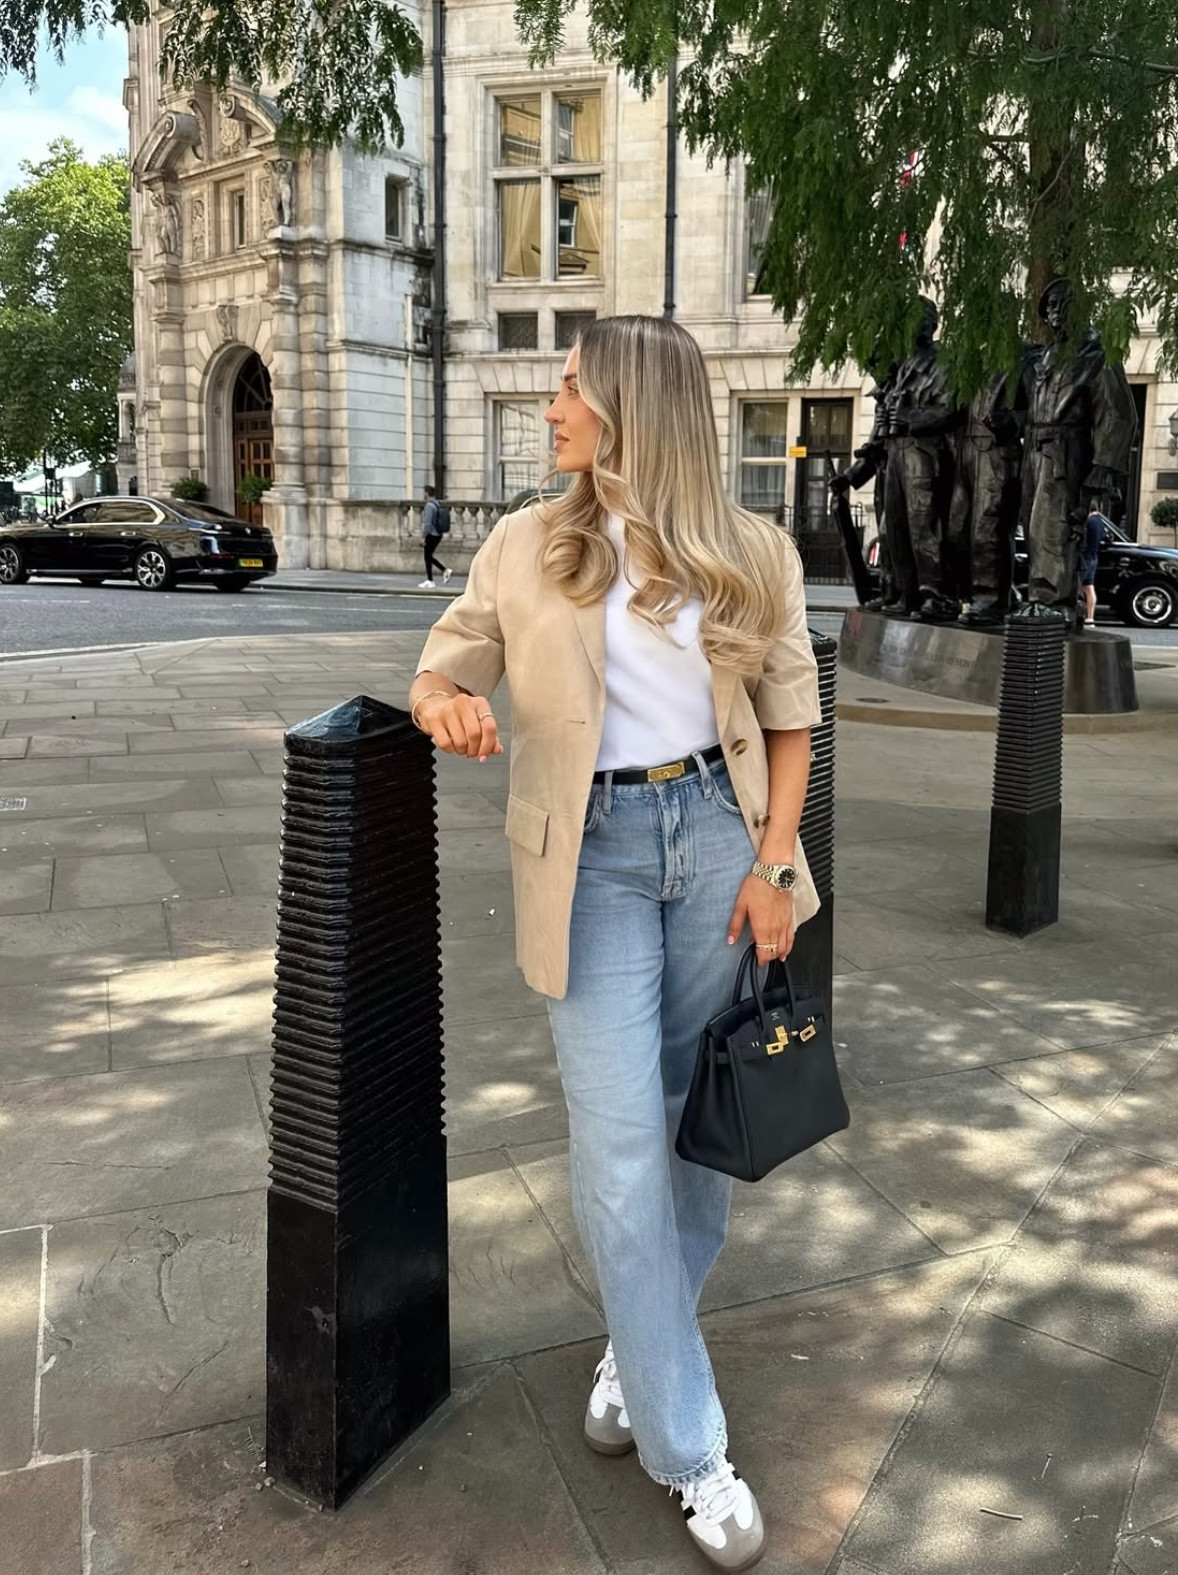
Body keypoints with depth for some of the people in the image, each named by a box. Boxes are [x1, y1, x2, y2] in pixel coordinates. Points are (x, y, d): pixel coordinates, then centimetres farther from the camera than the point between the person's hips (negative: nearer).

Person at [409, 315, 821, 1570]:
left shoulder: (750, 555, 2)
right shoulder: (525, 547, 3)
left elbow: (790, 714, 7)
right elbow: (441, 666, 7)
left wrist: (774, 861, -3)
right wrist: (445, 702, -18)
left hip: (716, 833, 1)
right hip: (594, 852, -1)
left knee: (696, 1116, 10)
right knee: (618, 1137, -5)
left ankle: (642, 1341, 37)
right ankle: (686, 1446, 11)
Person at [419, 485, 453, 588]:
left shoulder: (429, 505, -16)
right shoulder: (437, 504, 12)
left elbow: (427, 523, -20)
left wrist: (423, 537, -17)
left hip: (431, 534, -9)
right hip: (438, 534, 9)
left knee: (428, 557, 1)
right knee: (429, 557, 17)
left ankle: (430, 581, 5)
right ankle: (445, 570, 7)